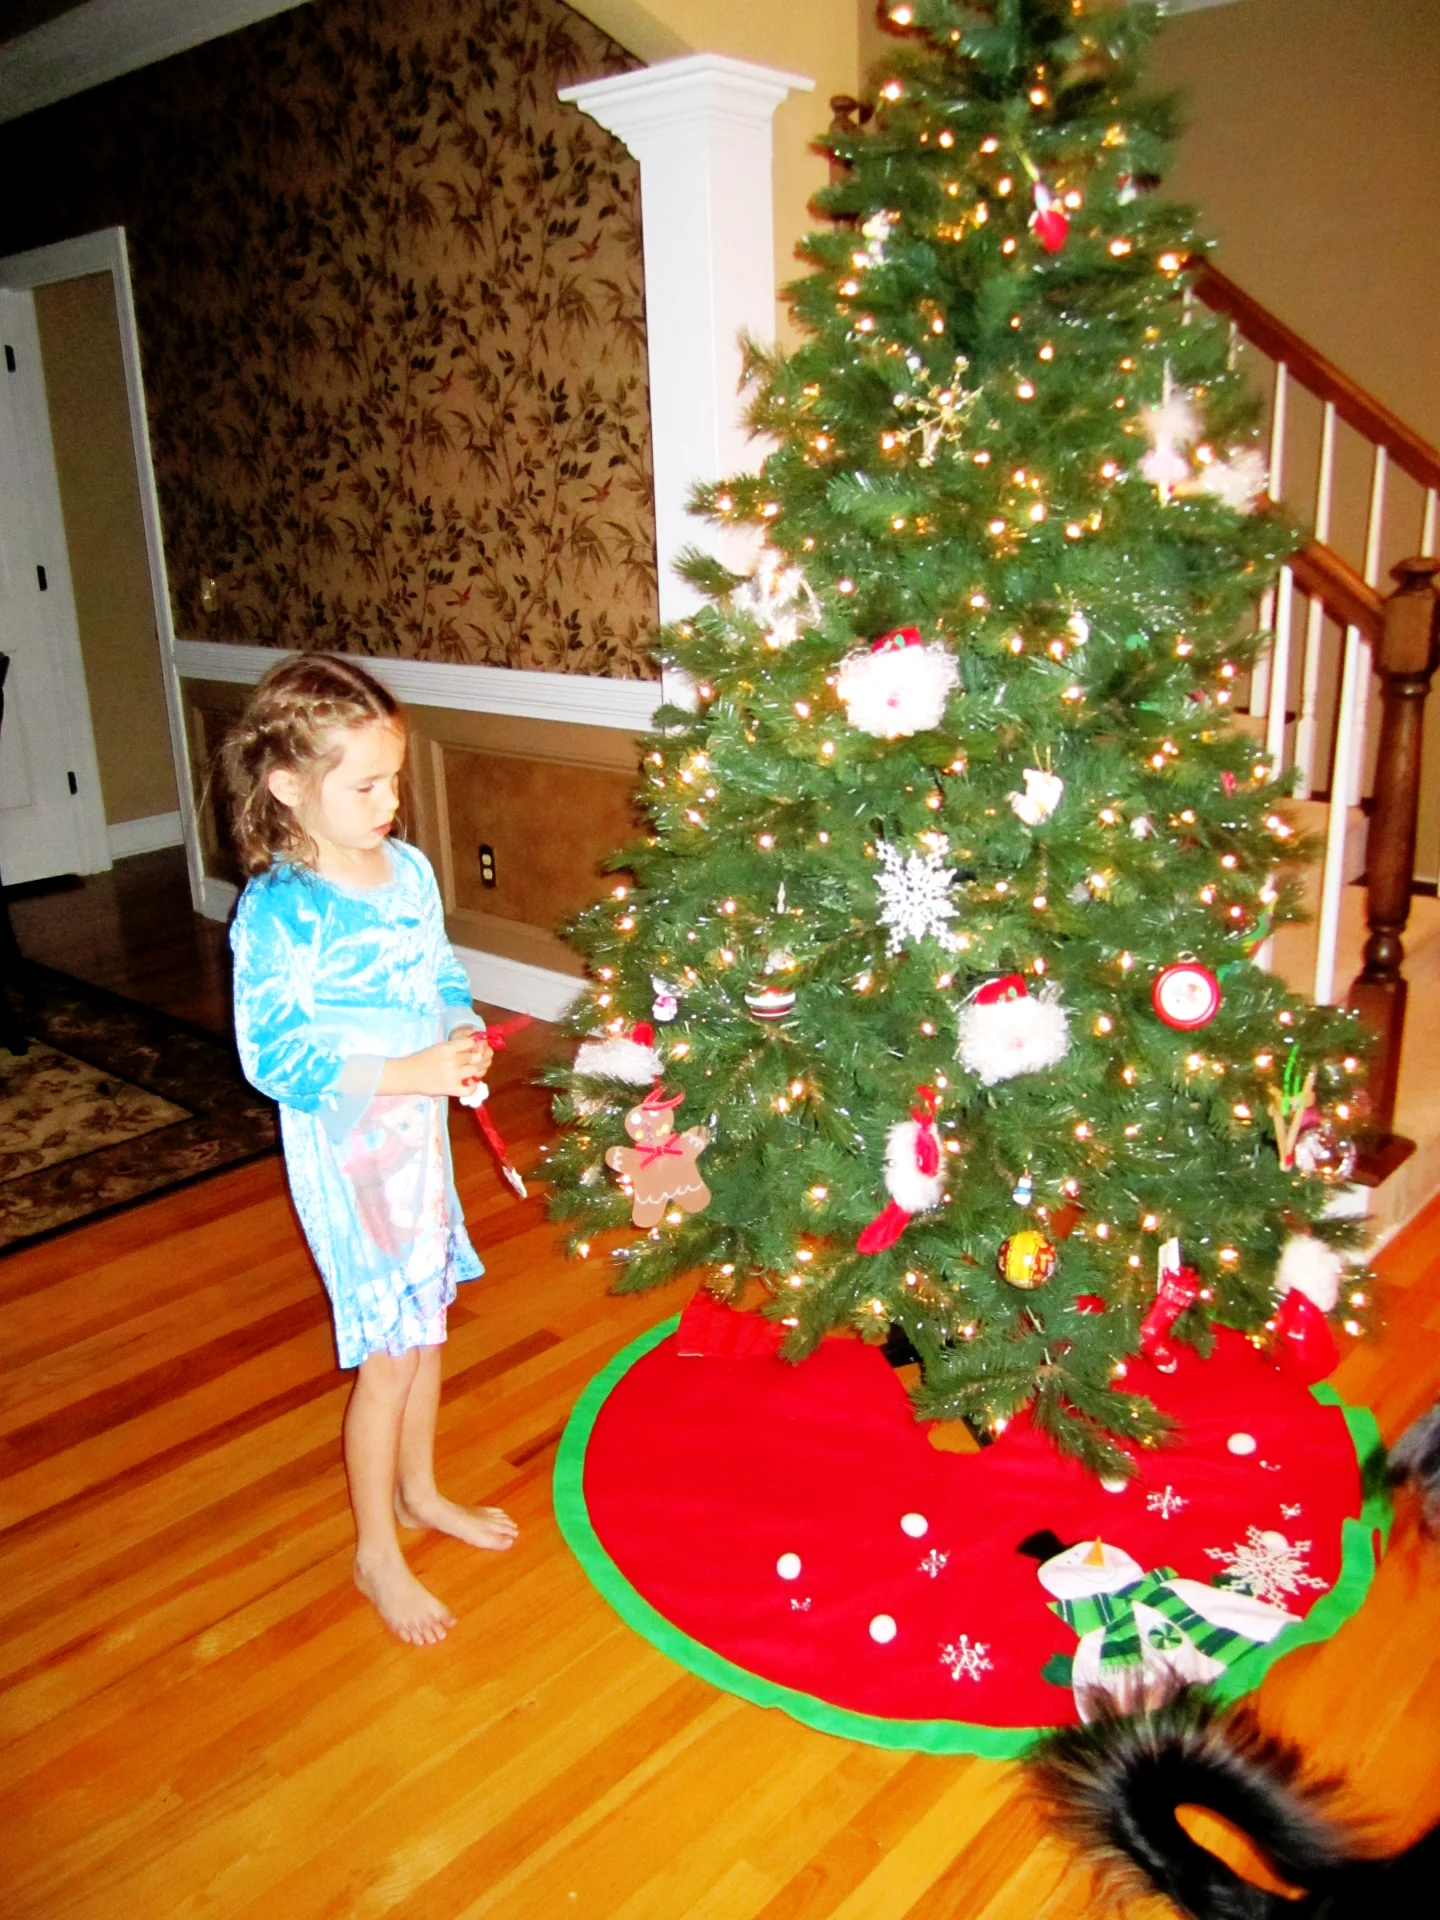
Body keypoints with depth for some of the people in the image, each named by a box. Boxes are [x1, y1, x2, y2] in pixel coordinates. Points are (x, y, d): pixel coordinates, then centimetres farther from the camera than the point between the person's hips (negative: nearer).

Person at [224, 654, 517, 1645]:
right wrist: (405, 1073, -26)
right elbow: (274, 1057, -21)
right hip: (345, 1153, -7)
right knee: (389, 1354, 3)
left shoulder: (410, 869, -1)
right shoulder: (276, 912, -21)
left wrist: (467, 1034, -8)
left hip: (421, 1130, 7)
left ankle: (419, 1489, 45)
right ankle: (376, 1552, 26)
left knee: (428, 1320, 21)